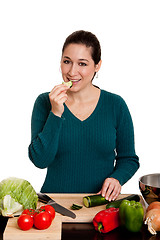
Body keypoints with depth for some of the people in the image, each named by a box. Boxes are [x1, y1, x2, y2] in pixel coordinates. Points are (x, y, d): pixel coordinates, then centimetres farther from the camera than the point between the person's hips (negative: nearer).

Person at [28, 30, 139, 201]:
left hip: (100, 201, 1)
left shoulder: (115, 105, 1)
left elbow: (129, 158, 10)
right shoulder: (45, 102, 1)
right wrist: (56, 114, -15)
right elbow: (40, 160, -8)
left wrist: (117, 178, -9)